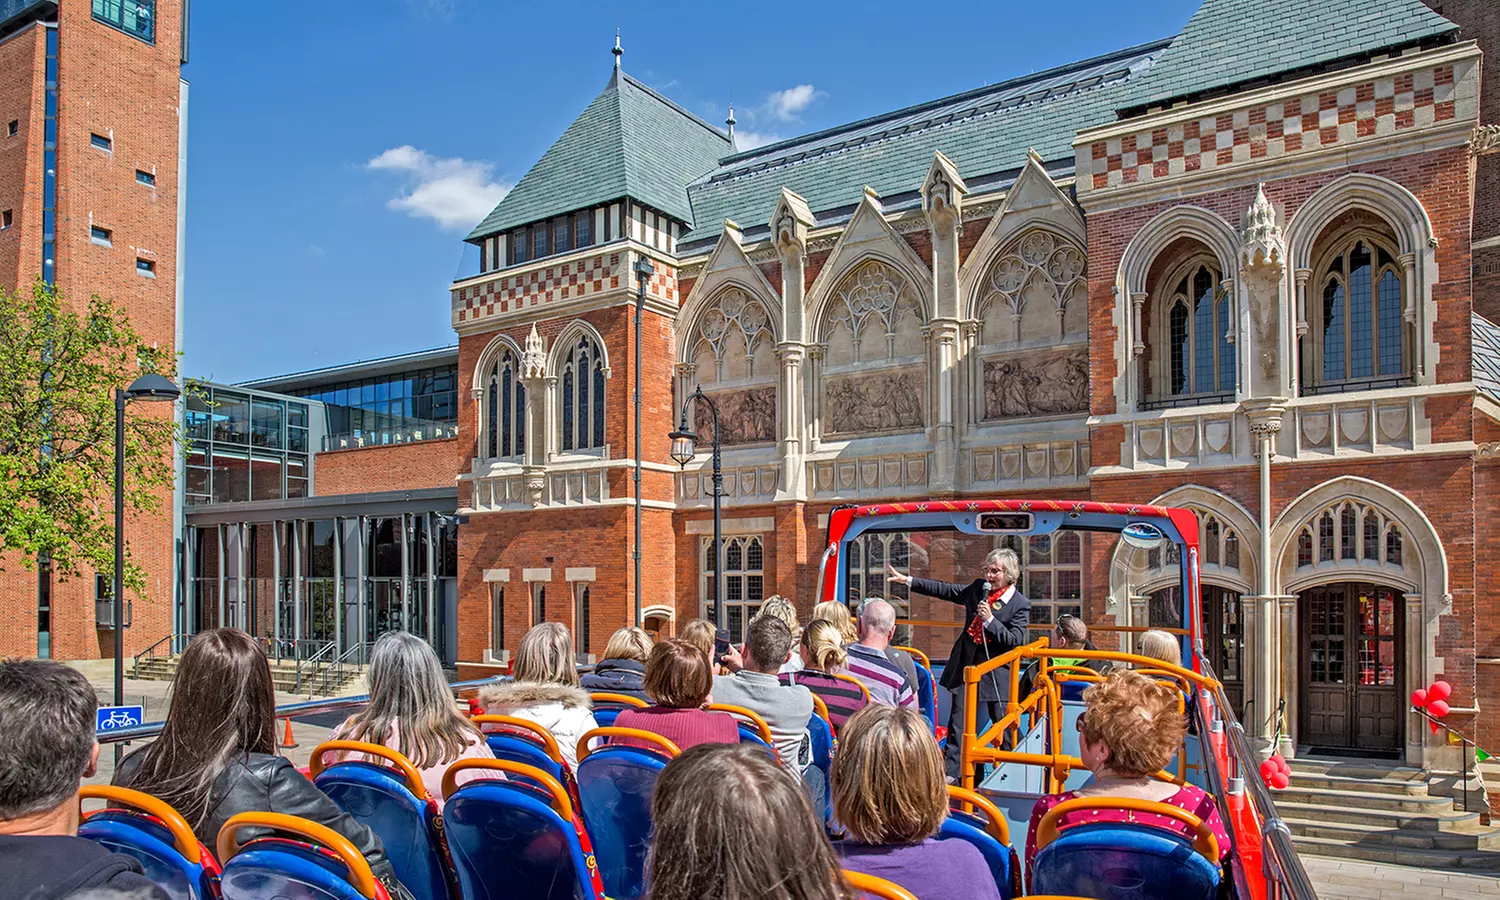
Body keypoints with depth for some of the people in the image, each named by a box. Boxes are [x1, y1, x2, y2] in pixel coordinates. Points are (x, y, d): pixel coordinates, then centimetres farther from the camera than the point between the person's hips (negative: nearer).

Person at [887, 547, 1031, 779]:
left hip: (995, 673, -4)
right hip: (966, 667, 4)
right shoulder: (977, 588, 3)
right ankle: (950, 773, 16)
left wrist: (990, 620, -25)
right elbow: (943, 590, 8)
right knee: (957, 725, 8)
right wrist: (907, 580, 5)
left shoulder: (1021, 604, -10)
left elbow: (1015, 640, -16)